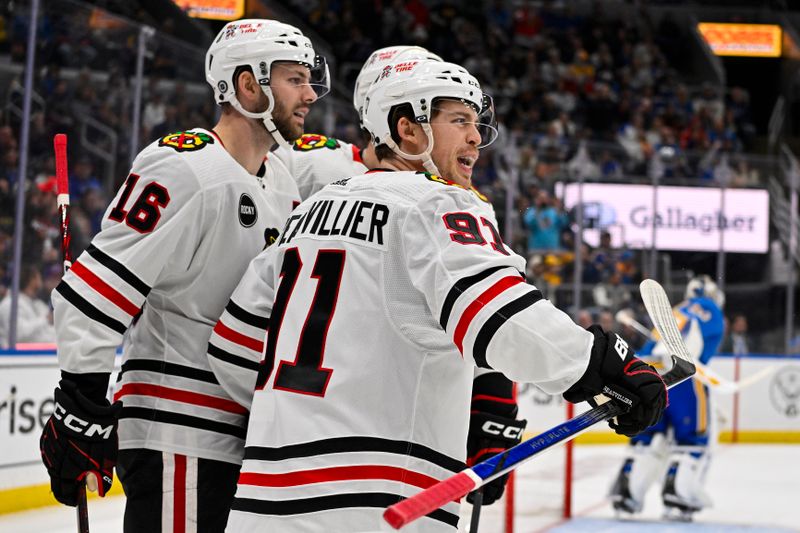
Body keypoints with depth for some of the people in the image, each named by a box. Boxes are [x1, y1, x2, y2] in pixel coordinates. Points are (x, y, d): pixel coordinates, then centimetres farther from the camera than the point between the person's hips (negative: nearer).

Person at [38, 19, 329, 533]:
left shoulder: (284, 185, 15)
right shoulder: (182, 167, -15)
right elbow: (94, 290, -18)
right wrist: (80, 415, -18)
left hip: (245, 430, 9)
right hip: (176, 433, -9)